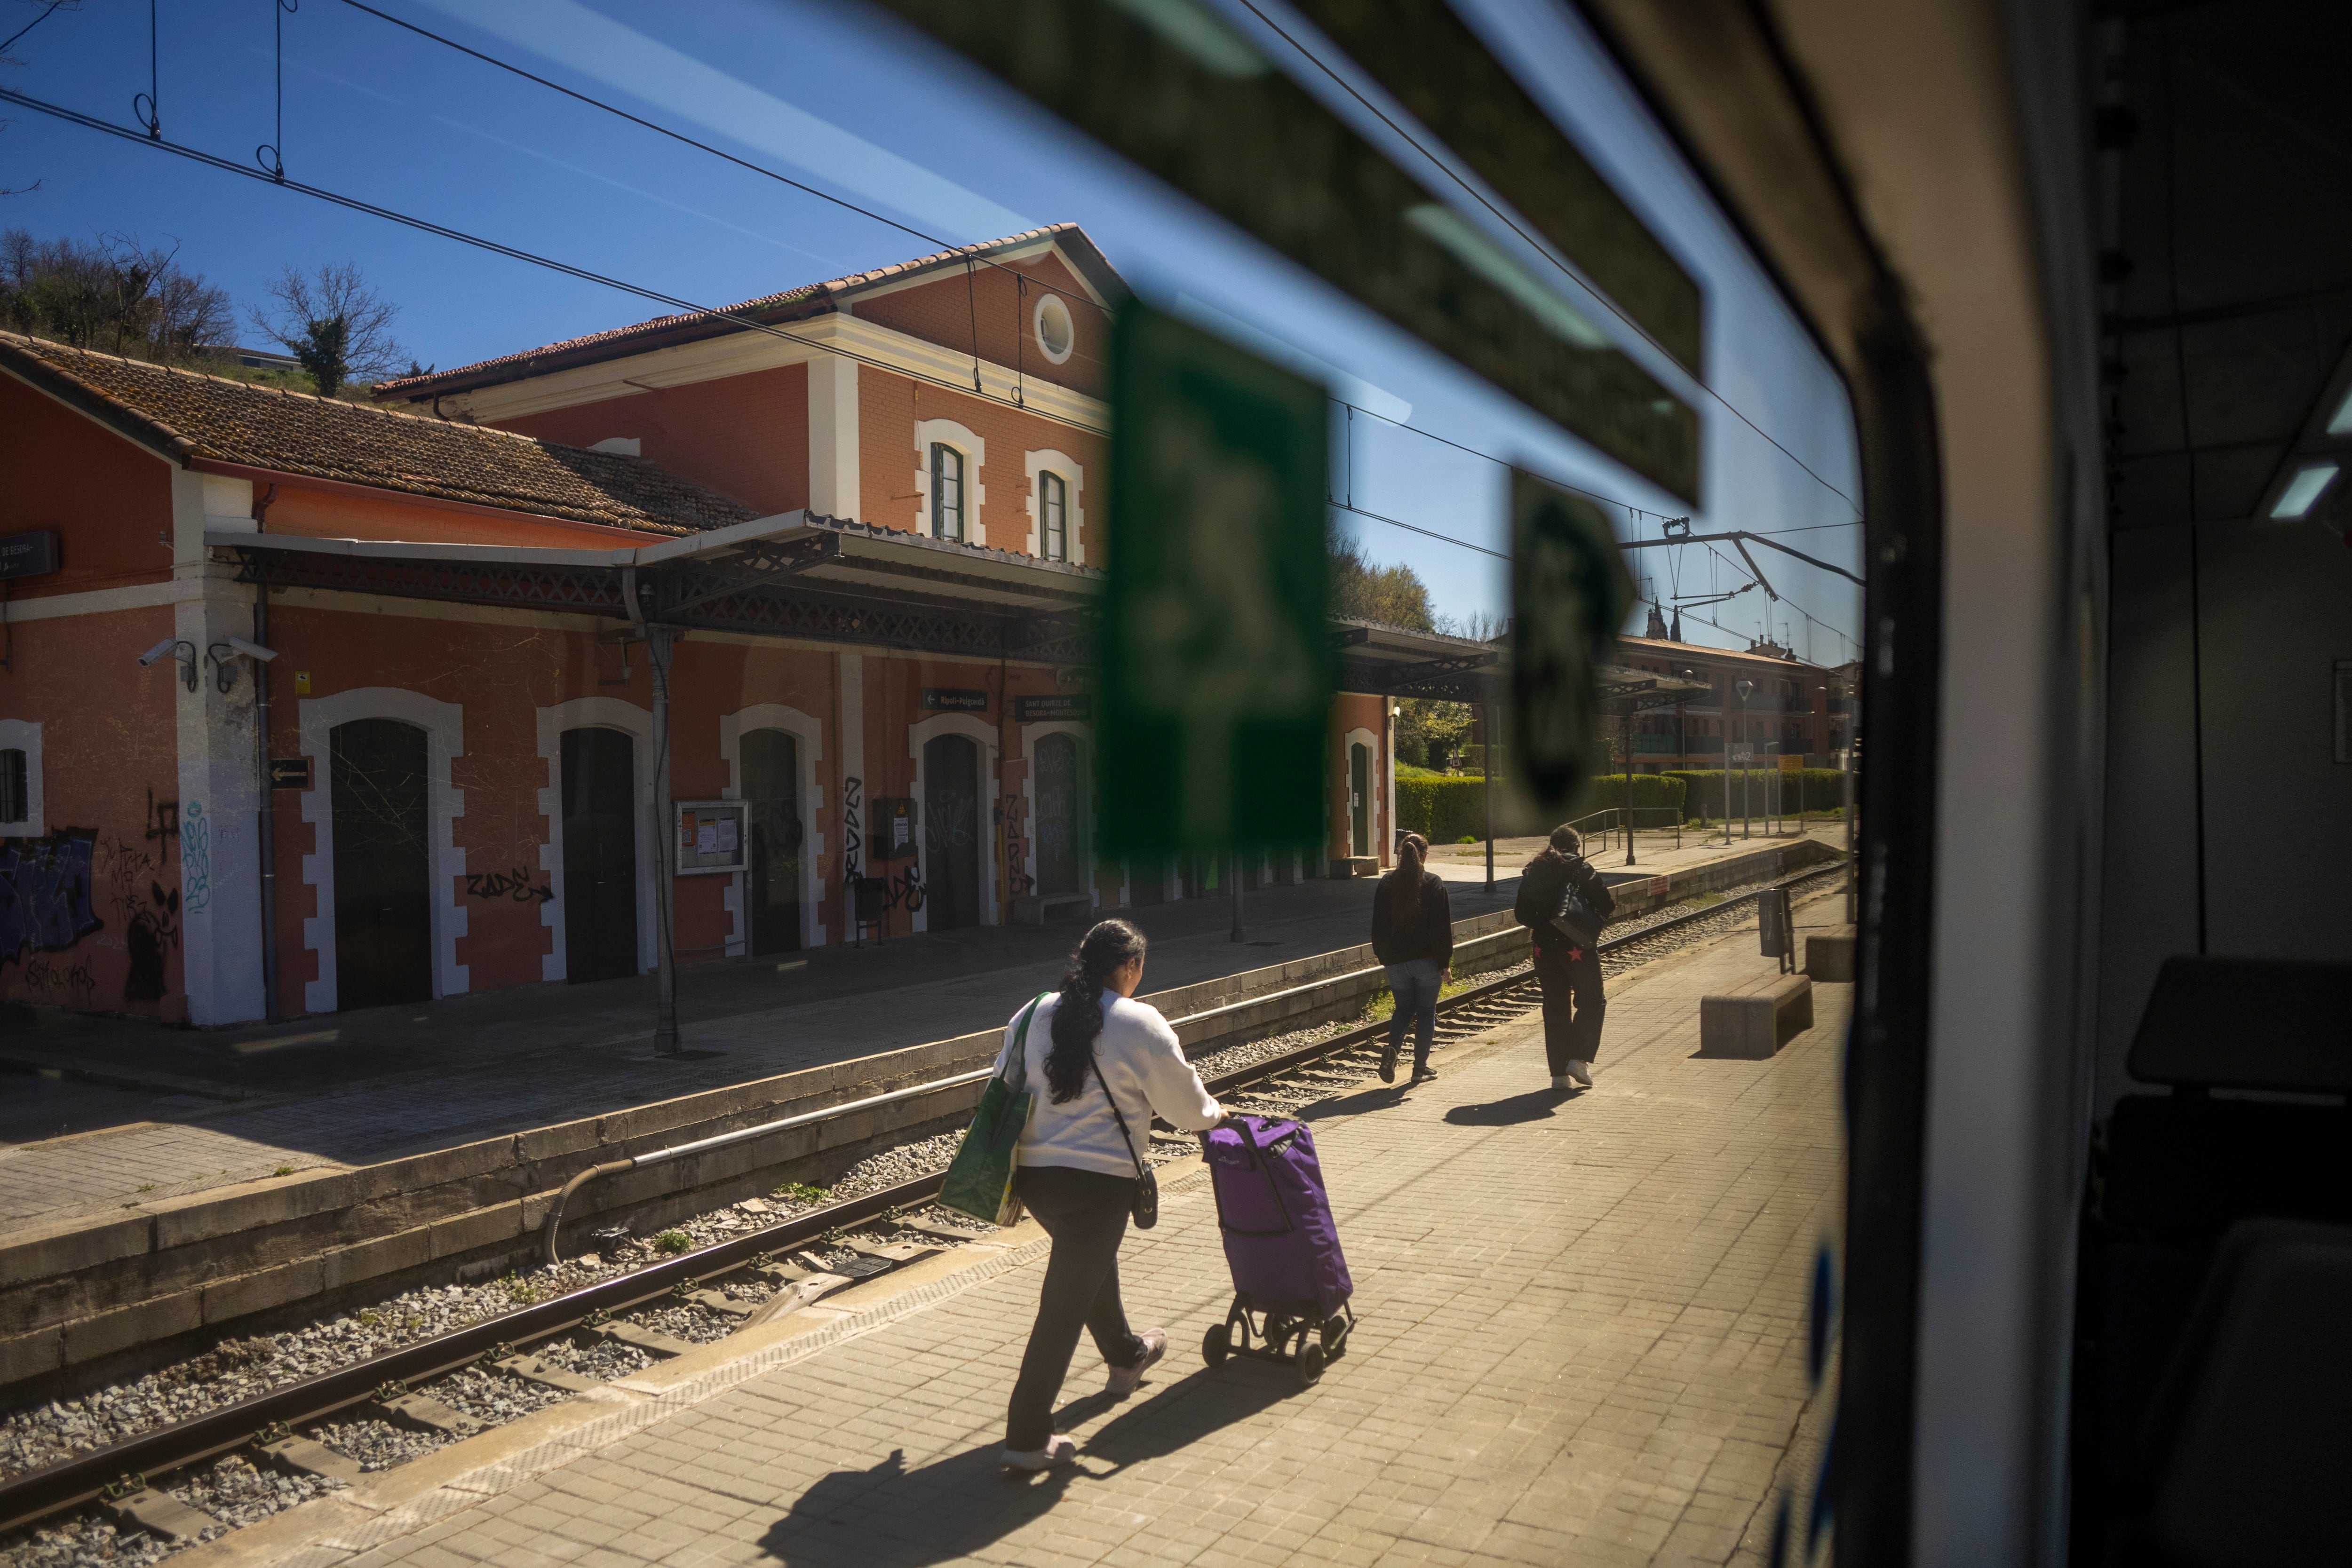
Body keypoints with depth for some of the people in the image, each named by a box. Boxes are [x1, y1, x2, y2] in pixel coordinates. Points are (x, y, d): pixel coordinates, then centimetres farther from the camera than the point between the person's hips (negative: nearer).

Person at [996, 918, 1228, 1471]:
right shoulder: (1140, 1024, -8)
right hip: (1098, 1180, -7)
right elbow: (1184, 1105, 1)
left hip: (1033, 1174, 7)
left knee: (1094, 1259, 31)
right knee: (1065, 1305, 1)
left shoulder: (1034, 1015, 6)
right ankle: (1028, 1436, 5)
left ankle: (1125, 1355, 52)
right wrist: (1213, 1114, 22)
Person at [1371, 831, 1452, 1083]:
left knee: (1403, 1008, 16)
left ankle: (1393, 1048, -10)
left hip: (1396, 960, 3)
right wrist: (1445, 963, -4)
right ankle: (1420, 1067, 9)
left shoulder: (1386, 884, 2)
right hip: (1427, 959, -2)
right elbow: (1443, 927, -8)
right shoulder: (1434, 883, -6)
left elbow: (1378, 926, 6)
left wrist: (1382, 955, 15)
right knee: (1426, 1011, 9)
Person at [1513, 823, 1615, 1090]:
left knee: (1555, 1008, 11)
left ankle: (1559, 1073, 12)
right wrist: (1598, 920, 7)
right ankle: (1580, 1059, 1)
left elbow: (1521, 913, 6)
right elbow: (1606, 905, -14)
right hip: (1578, 948, -5)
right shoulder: (1581, 869, -9)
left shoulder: (1533, 872, 6)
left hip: (1545, 949, 5)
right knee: (1591, 1004, 12)